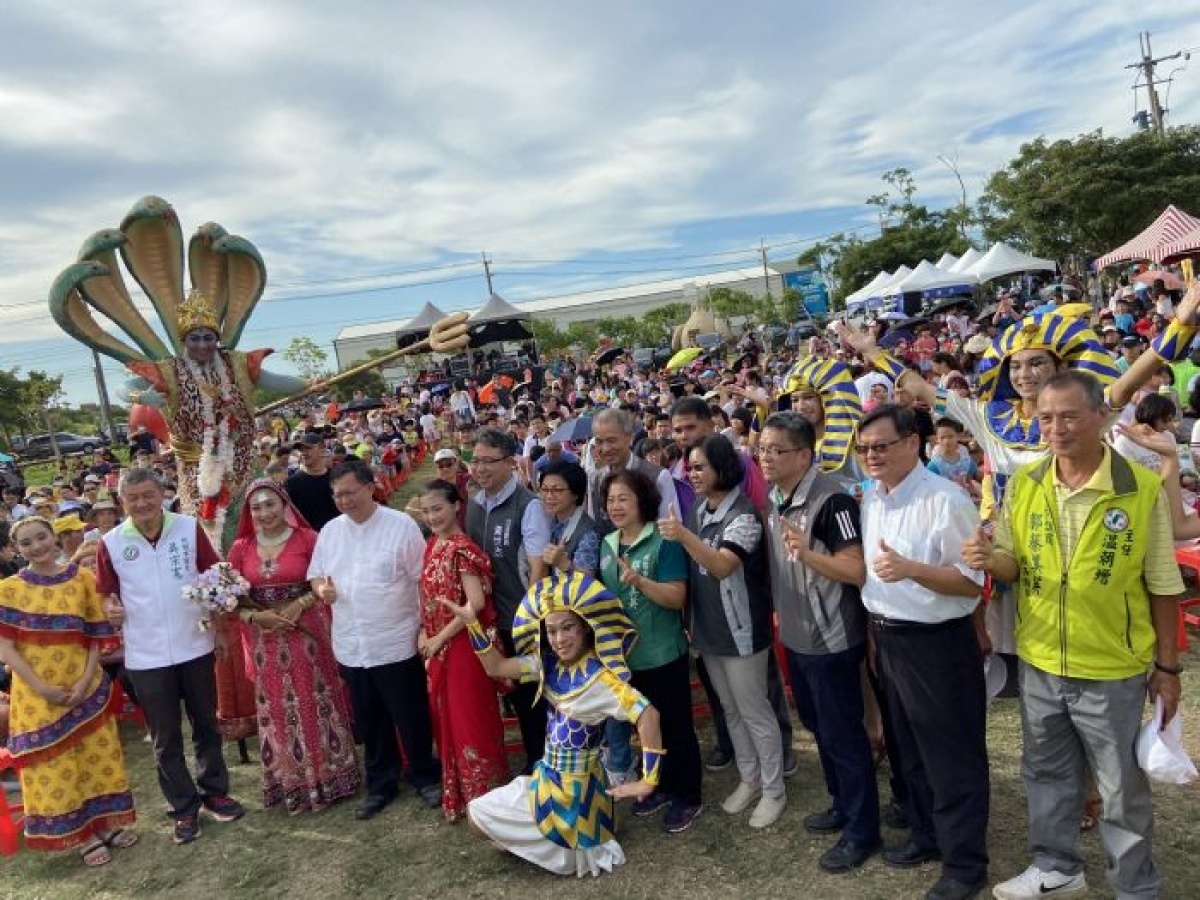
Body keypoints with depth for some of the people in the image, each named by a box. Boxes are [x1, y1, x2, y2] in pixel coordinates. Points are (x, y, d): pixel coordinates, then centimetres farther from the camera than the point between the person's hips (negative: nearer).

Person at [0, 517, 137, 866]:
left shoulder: (82, 578, -3)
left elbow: (97, 636, 0)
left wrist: (86, 679, -12)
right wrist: (42, 688, -15)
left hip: (85, 686, 1)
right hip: (37, 693, -1)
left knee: (97, 754, 11)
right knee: (54, 765, 7)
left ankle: (108, 822, 28)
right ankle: (84, 835, 22)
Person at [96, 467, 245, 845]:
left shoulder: (189, 527, -6)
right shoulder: (111, 543, -5)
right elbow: (106, 593, 5)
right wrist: (110, 608, -17)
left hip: (195, 647, 1)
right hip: (146, 657, 0)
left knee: (206, 726, 16)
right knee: (166, 739, 11)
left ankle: (214, 792, 34)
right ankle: (184, 807, 26)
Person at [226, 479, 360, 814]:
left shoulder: (307, 539, -6)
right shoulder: (240, 548, 4)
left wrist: (300, 604, -16)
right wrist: (255, 616, -10)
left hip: (306, 633, -3)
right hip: (265, 640, 3)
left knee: (314, 704, 4)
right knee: (277, 710, 9)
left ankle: (327, 776, 20)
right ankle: (292, 783, 24)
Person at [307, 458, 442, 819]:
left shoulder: (401, 525, -9)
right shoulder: (330, 531, 6)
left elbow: (423, 579, -7)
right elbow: (316, 575, 14)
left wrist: (425, 627, -10)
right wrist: (321, 588, -9)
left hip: (396, 643, -4)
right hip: (351, 646, 5)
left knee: (411, 718, 9)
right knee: (369, 722, 17)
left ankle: (425, 777, 29)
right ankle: (381, 785, 33)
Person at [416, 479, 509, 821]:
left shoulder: (462, 549, -18)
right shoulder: (432, 545, 8)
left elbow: (476, 603, -25)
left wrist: (440, 637, -16)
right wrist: (424, 633, 3)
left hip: (463, 646, -8)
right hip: (437, 648, 8)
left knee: (471, 722, 1)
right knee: (446, 721, 16)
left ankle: (483, 798, 17)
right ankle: (457, 795, 31)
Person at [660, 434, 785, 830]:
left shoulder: (743, 513, -18)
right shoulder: (699, 511, 5)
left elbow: (723, 566, -31)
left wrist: (683, 535, -43)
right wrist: (689, 620, 6)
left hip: (740, 630, -7)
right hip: (708, 629, 7)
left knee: (755, 713, 5)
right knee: (731, 710, 19)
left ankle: (773, 790, 21)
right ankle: (749, 779, 34)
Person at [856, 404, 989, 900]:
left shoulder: (945, 500, -18)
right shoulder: (870, 498, 7)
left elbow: (973, 582, -19)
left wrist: (910, 569, -32)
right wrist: (877, 633, 15)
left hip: (937, 644, -8)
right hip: (887, 640, 8)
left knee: (952, 757, 7)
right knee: (910, 748, 22)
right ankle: (926, 835, 41)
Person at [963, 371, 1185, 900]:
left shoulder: (1143, 488, -13)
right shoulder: (1023, 484, -4)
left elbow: (1162, 586, -6)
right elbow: (1013, 566, 3)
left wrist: (1167, 666, -2)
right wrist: (990, 559, -20)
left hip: (1113, 670, -3)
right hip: (1039, 664, 3)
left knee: (1122, 789, 13)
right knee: (1047, 775, 20)